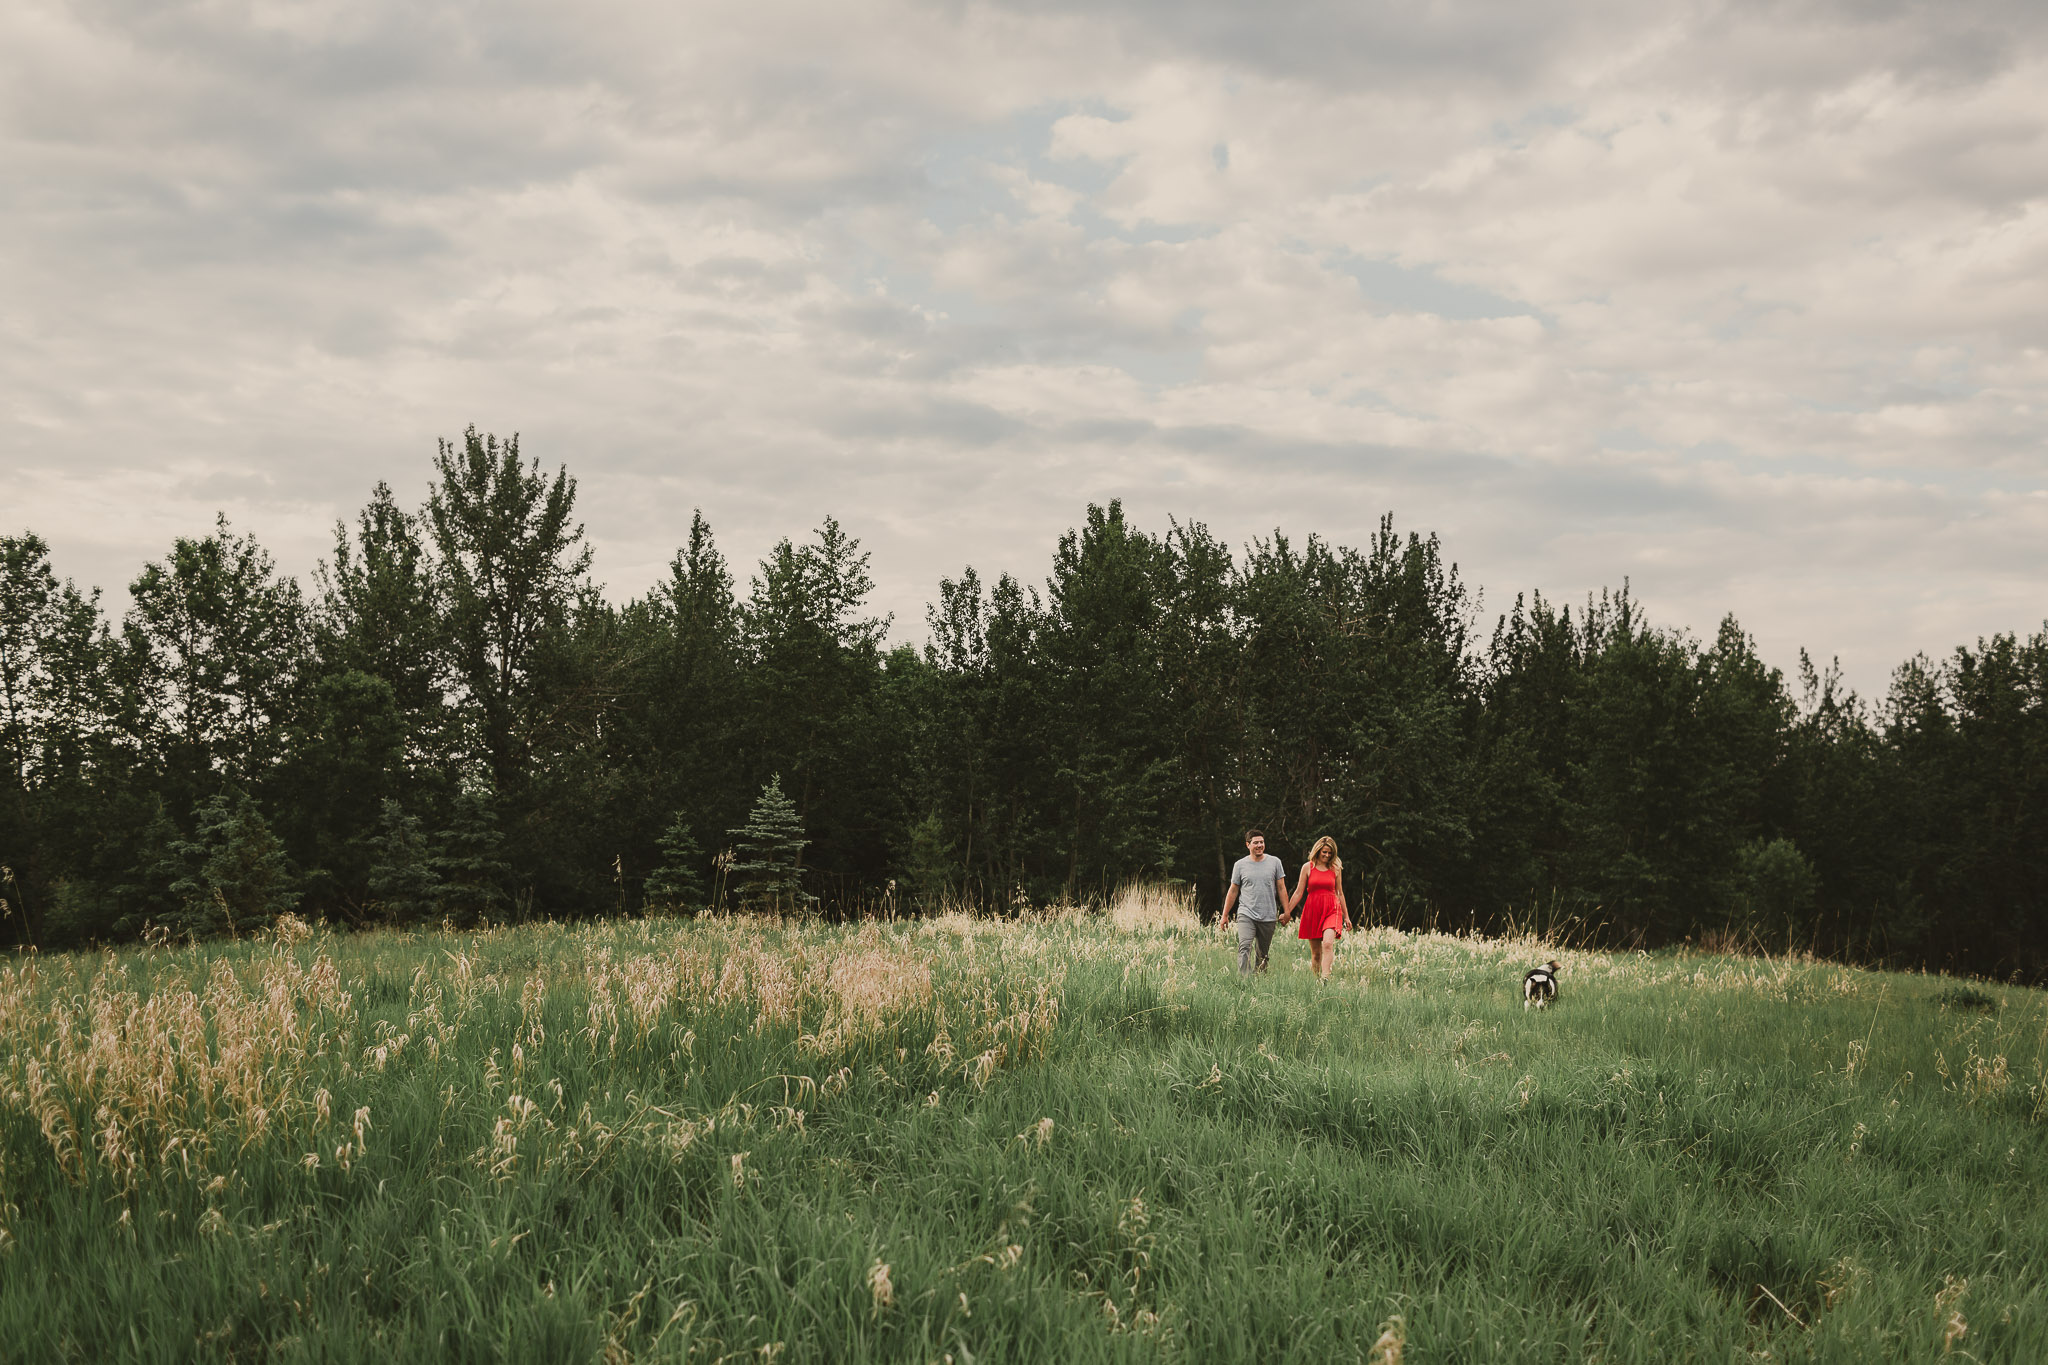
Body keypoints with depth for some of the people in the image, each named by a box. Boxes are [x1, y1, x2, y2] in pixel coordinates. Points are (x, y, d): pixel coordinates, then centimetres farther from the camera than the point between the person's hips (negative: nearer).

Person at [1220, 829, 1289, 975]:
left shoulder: (1274, 862, 6)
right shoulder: (1240, 865, 5)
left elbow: (1281, 888, 10)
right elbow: (1233, 891, 11)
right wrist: (1225, 915, 10)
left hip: (1268, 917, 1)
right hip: (1246, 915, -1)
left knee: (1263, 954, 6)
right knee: (1244, 948, -20)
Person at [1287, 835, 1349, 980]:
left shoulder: (1335, 869, 8)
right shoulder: (1308, 867, 5)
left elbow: (1340, 893, 16)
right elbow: (1298, 893, 9)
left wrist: (1346, 916, 19)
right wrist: (1287, 912, 6)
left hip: (1331, 910, -1)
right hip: (1312, 910, 1)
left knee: (1328, 944, -23)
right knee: (1315, 952, 4)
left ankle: (1325, 979, -29)